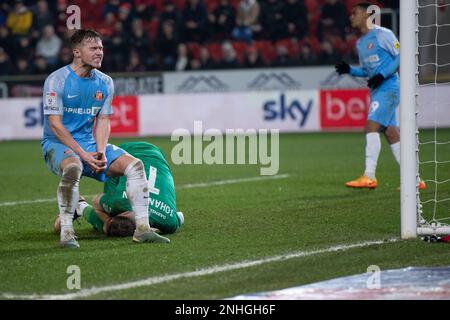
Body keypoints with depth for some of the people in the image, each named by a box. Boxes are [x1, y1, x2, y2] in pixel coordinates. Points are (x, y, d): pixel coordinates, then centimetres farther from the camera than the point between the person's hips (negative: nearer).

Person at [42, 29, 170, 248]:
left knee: (135, 165, -11)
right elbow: (55, 124, -16)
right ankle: (66, 233, -31)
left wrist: (101, 152, -12)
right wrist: (83, 154, -21)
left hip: (90, 144, 6)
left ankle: (142, 228, -6)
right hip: (57, 144, -6)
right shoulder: (57, 80, -12)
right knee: (73, 168, -40)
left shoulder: (105, 83, 6)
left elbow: (103, 121, 7)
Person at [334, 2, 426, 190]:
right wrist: (349, 70, 7)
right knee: (391, 133, 5)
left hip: (388, 87, -9)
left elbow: (401, 56, -10)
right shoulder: (360, 43, 19)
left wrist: (382, 75, -18)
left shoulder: (382, 34, -7)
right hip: (377, 90, 9)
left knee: (371, 126, -17)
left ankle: (369, 177, -20)